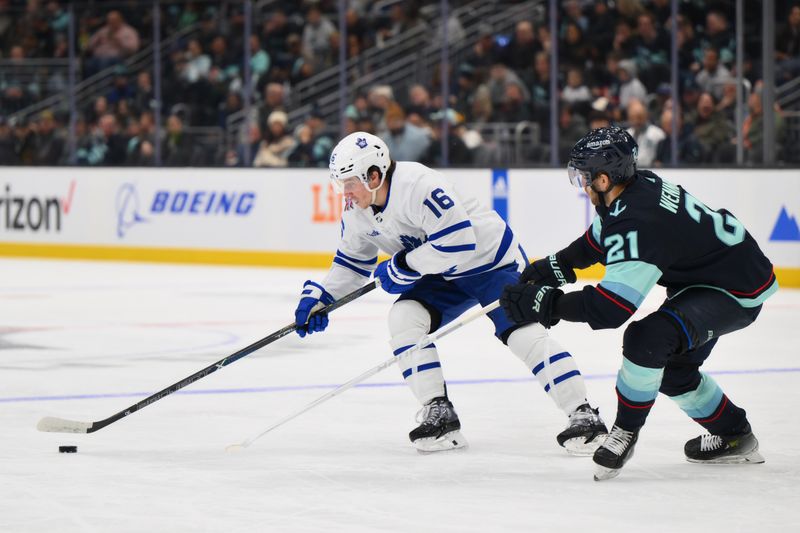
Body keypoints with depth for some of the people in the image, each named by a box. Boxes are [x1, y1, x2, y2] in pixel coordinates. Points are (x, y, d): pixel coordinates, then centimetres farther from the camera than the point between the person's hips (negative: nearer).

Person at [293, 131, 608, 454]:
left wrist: (403, 267, -27)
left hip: (491, 259, -8)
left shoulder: (419, 186, -32)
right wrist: (319, 296, 1)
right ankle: (439, 415, -9)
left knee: (523, 333, -21)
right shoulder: (357, 211, -4)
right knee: (404, 318, -14)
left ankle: (584, 416, -17)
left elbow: (458, 243, -35)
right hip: (445, 279, 8)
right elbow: (353, 260, 13)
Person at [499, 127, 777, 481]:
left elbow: (611, 308, -36)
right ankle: (733, 434, 36)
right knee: (670, 364, 21)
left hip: (738, 292, -11)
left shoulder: (638, 223, -32)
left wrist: (544, 304, -31)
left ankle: (626, 431, -10)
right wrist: (555, 267, 12)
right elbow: (596, 241, 20)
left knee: (647, 337, -28)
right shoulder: (639, 186, -3)